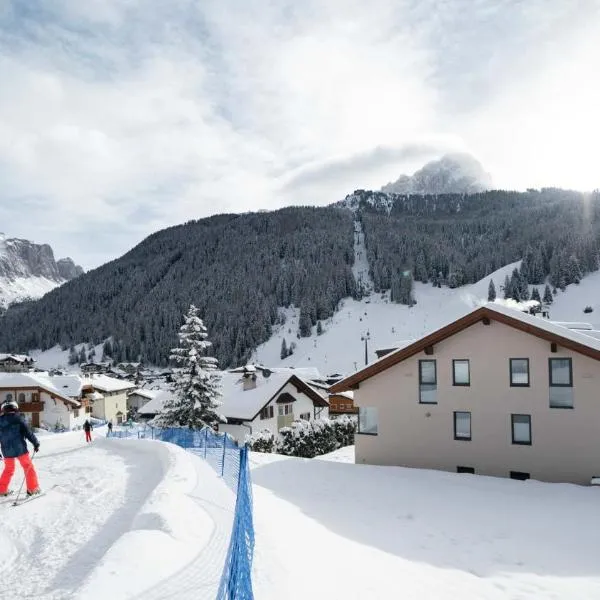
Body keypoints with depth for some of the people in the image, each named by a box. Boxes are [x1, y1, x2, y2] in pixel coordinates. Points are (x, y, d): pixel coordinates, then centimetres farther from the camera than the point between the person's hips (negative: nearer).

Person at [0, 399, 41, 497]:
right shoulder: (18, 418, -8)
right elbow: (28, 432, -10)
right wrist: (36, 443, 0)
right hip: (20, 449, -4)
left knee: (8, 469, 23)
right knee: (28, 467, 8)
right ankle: (32, 489, 6)